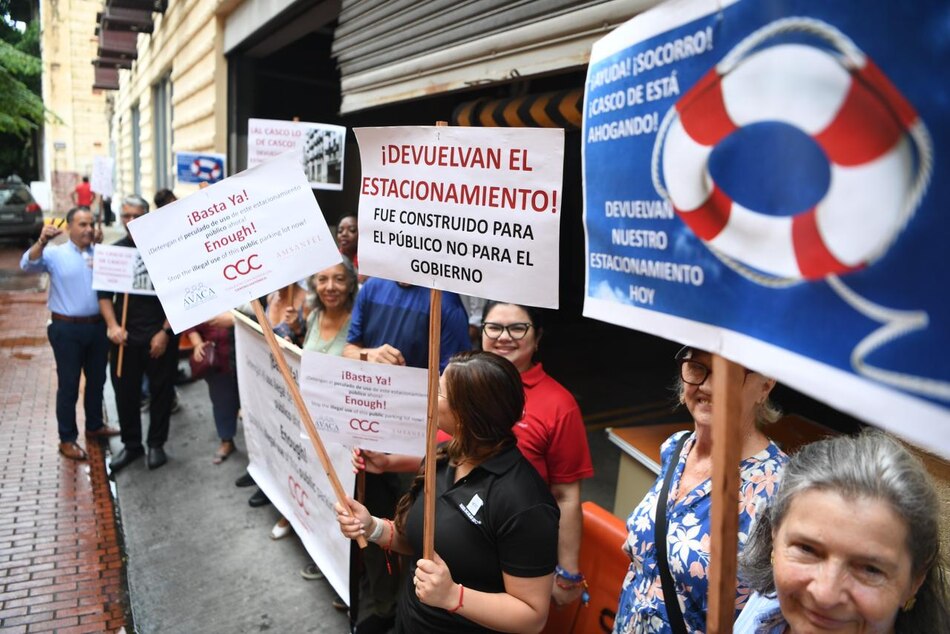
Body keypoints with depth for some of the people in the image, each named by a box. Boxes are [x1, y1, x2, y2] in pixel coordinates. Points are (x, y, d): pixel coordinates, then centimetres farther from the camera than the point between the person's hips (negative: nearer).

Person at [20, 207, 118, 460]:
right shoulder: (55, 254, -4)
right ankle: (67, 439, 15)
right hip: (67, 329, -4)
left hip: (97, 326, 4)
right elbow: (28, 264, -20)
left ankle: (94, 425, 37)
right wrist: (42, 241, -36)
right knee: (68, 384, 4)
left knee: (97, 379, 18)